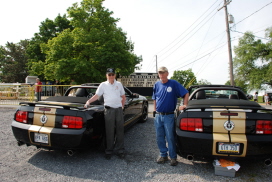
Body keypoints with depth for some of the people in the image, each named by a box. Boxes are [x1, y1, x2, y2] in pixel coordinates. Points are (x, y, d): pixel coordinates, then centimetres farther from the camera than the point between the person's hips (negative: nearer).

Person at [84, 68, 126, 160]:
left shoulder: (119, 84, 12)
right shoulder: (103, 85, 5)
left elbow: (123, 97, 18)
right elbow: (96, 96, 1)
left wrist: (122, 106, 9)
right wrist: (88, 101, -14)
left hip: (119, 109, 3)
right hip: (109, 110, -2)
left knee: (120, 131, 8)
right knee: (109, 132, 2)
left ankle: (120, 151, 19)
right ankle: (109, 151, 15)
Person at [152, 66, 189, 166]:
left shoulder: (174, 83, -6)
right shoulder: (157, 85, 7)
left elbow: (186, 93, -5)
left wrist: (184, 105, -14)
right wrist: (154, 110, 12)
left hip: (169, 116, -4)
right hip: (158, 116, 5)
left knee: (170, 137, 2)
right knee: (159, 137, 11)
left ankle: (173, 157, 17)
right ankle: (163, 155, 27)